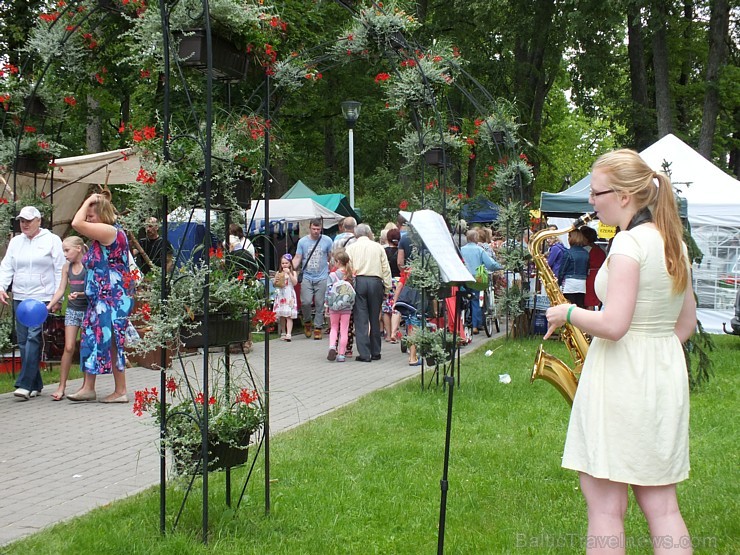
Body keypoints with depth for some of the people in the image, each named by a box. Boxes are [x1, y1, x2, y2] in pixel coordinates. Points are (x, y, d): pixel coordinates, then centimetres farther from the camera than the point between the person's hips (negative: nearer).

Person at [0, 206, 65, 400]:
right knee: (23, 341, 2)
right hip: (20, 298, 5)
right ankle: (35, 385, 9)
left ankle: (25, 384, -17)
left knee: (33, 337, -15)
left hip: (42, 297, -5)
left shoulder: (52, 240, 3)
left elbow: (60, 269, 1)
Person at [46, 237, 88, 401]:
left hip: (88, 309, -4)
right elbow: (61, 290, 9)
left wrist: (79, 294, -27)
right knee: (69, 347, -2)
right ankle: (61, 386, -1)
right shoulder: (67, 267, 8)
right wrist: (49, 306, 0)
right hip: (72, 310, 4)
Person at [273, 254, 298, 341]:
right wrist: (275, 281, -8)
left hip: (289, 296, -4)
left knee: (289, 316, -12)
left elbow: (295, 282, -12)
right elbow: (274, 284, 14)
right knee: (281, 316, 7)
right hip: (280, 296, 4)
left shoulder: (293, 273, 2)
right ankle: (283, 333, 19)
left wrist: (289, 273, -16)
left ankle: (289, 334, -19)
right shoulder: (279, 273, 10)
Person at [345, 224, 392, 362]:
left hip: (358, 282, -1)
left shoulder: (351, 248, 7)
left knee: (361, 319, -1)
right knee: (375, 318, 10)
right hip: (375, 282, 1)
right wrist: (387, 287, 11)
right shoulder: (378, 247, 9)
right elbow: (386, 268, 7)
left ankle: (364, 354, -6)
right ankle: (375, 352, 15)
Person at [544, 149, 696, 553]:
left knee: (604, 501, 0)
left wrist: (568, 313, -8)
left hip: (620, 376, -9)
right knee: (660, 504, 11)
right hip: (667, 378, 9)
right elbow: (687, 322, 17)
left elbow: (613, 324, -23)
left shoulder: (629, 243, -16)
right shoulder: (674, 243, 11)